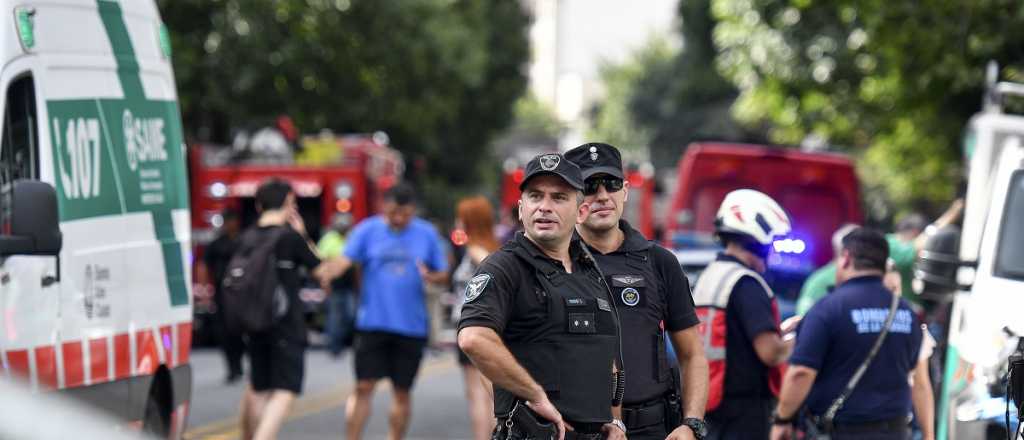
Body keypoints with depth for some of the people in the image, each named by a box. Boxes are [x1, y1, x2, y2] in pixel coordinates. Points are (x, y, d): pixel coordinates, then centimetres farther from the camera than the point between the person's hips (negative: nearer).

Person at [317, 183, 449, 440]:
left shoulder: (427, 234, 5)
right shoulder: (367, 230, 0)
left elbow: (444, 275, 10)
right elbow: (345, 260, -13)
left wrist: (431, 277, -13)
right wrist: (324, 273, -33)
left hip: (411, 326, 2)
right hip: (372, 322, -2)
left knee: (402, 392, 8)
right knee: (364, 387, -6)